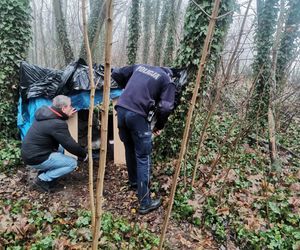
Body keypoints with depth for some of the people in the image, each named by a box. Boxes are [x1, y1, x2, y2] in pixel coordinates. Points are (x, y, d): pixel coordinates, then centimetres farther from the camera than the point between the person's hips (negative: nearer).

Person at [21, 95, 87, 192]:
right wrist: (84, 154, -3)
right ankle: (42, 180, -1)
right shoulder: (57, 124, -25)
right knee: (72, 163, -6)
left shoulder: (45, 112, 2)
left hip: (29, 152, 9)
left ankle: (43, 173, 18)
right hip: (36, 158, -9)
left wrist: (66, 116, 20)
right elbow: (71, 145, -19)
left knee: (60, 148, 27)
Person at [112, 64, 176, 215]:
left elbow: (116, 73, 25)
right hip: (137, 115, -5)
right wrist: (159, 125, 12)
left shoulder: (140, 67, 24)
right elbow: (166, 107, -3)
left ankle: (133, 181, 45)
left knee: (129, 149, 24)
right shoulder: (167, 80, 10)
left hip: (121, 109, 6)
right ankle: (145, 203, 9)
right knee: (143, 157, 3)